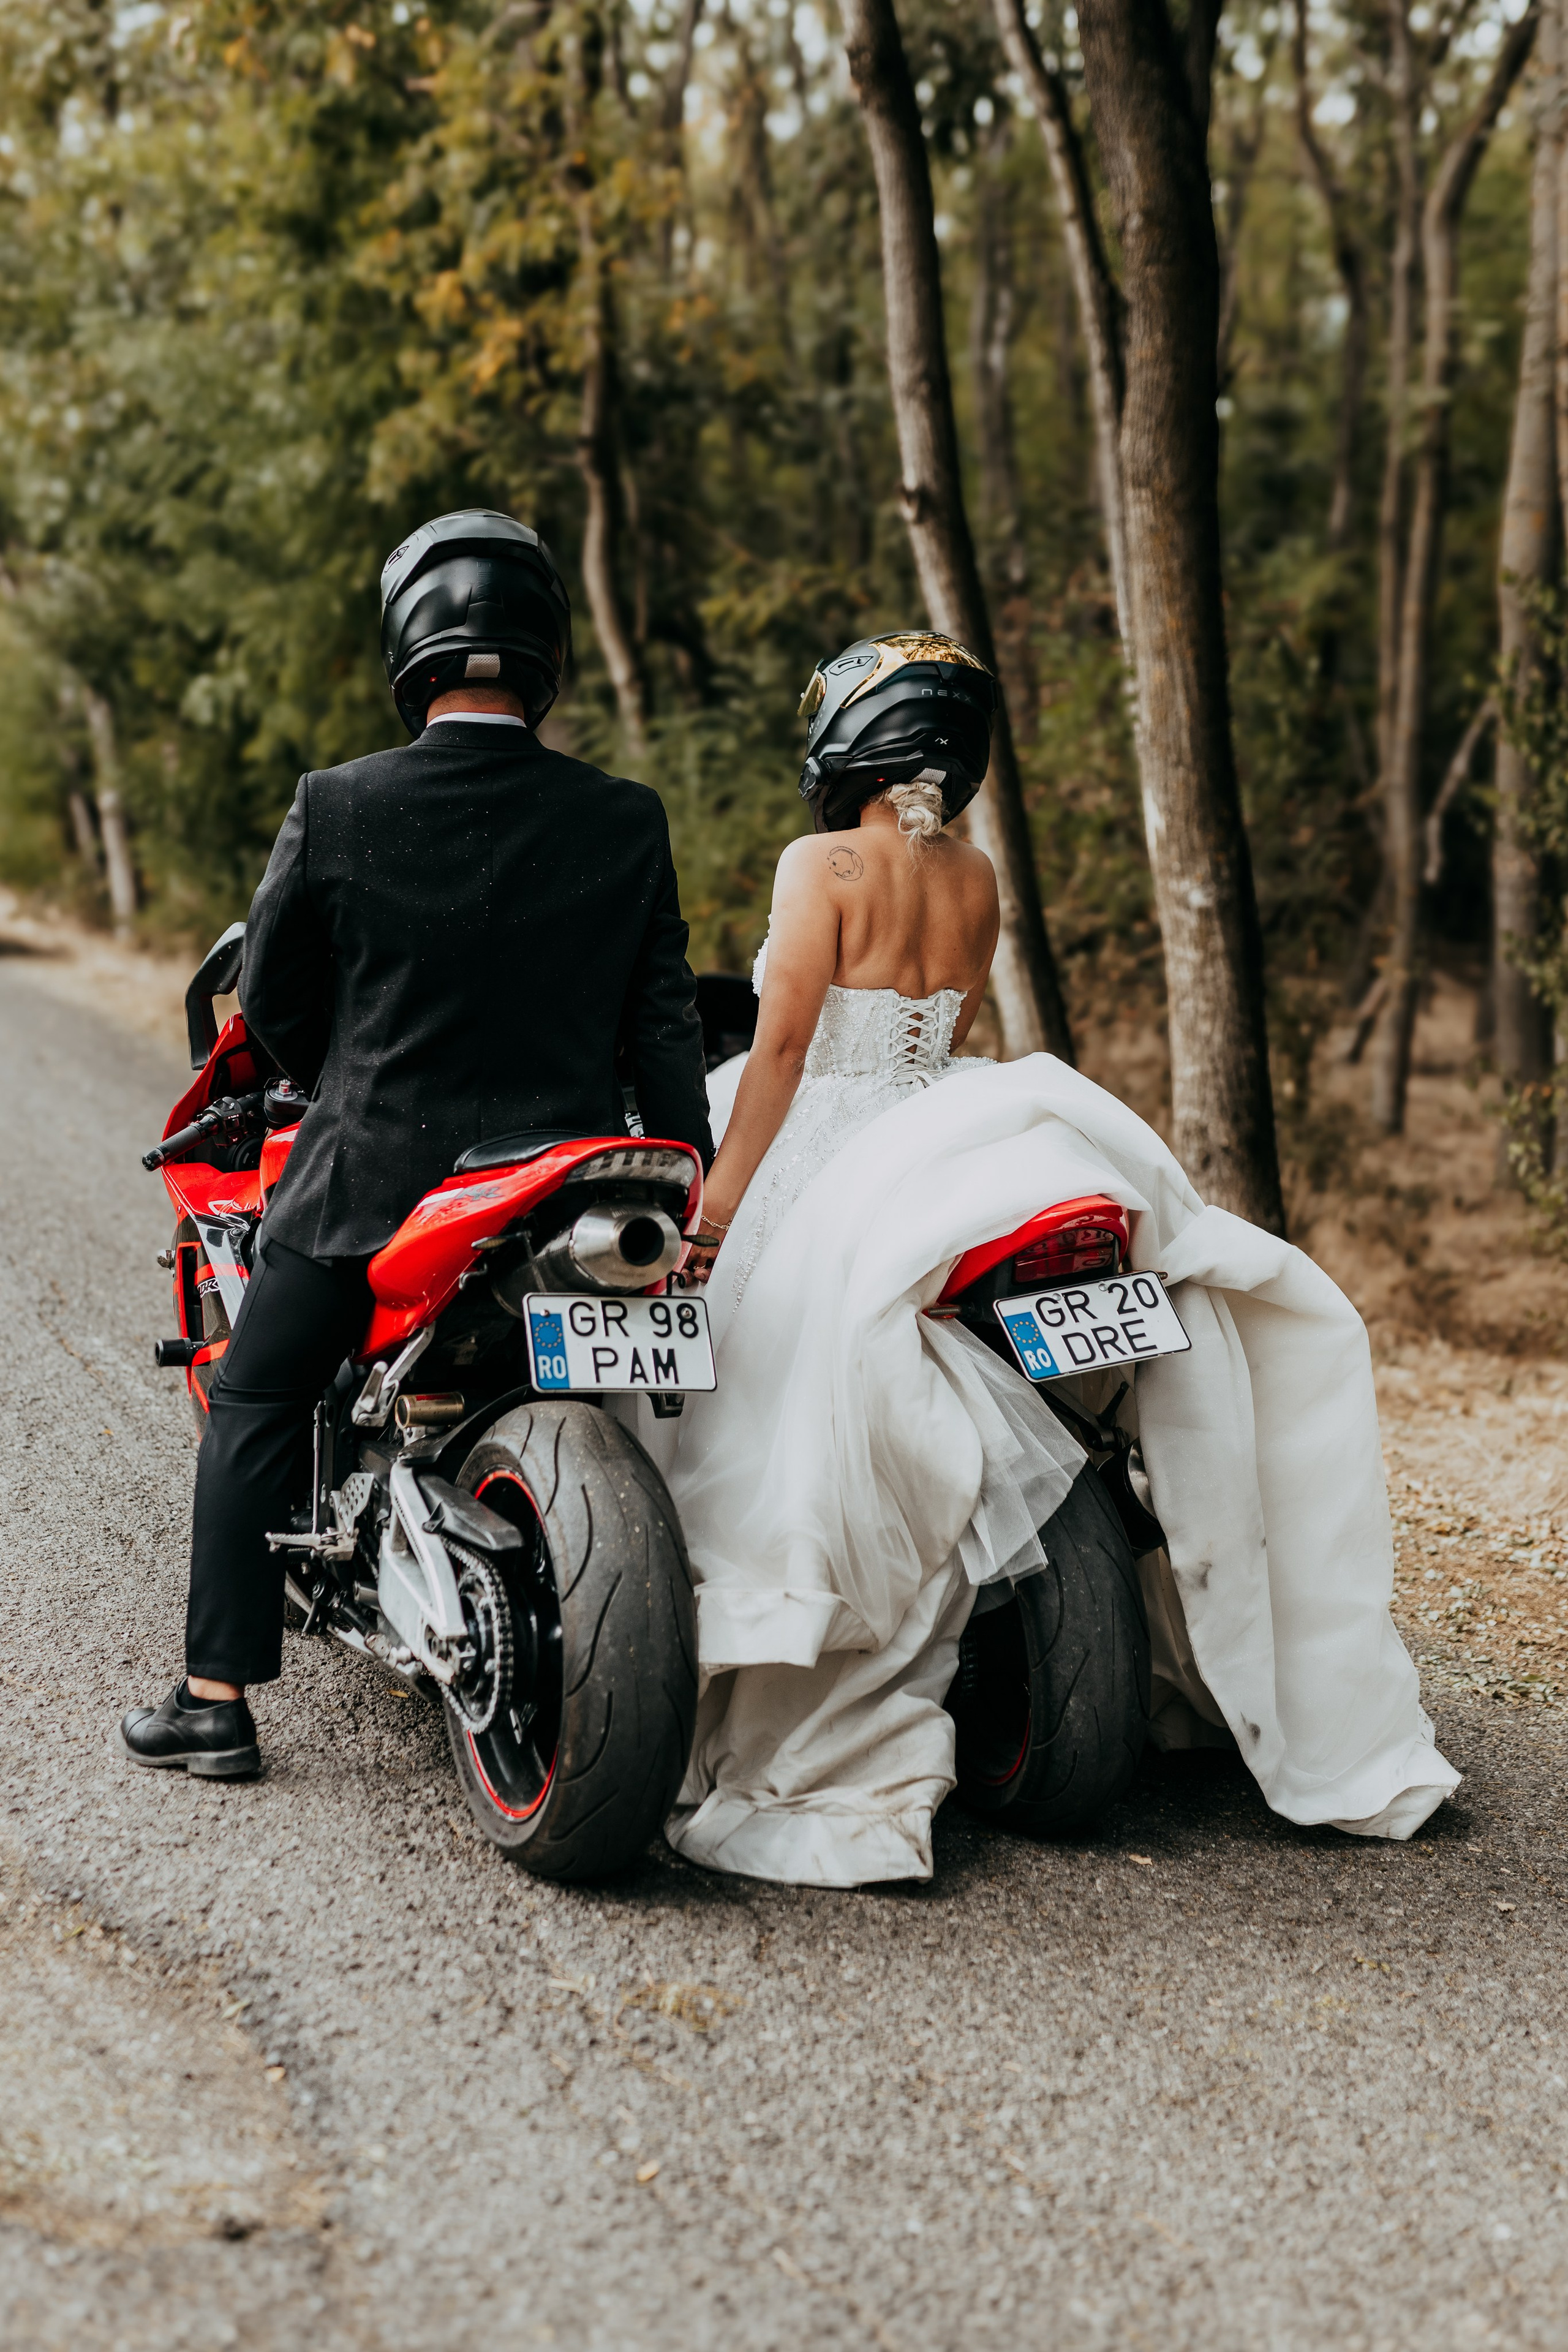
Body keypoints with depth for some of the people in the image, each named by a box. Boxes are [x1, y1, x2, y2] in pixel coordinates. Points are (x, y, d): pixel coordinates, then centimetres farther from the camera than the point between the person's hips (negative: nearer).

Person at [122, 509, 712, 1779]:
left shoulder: (337, 809, -11)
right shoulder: (627, 822, -7)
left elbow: (270, 1003, 0)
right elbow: (665, 1024, -3)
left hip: (368, 1174, -2)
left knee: (254, 1409, 15)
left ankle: (218, 1696, 14)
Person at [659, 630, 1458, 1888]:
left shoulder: (824, 865, -8)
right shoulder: (975, 879, 12)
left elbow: (784, 1047, -14)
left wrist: (715, 1207, -14)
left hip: (822, 1171, -7)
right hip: (932, 1155, 7)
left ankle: (815, 1765, -22)